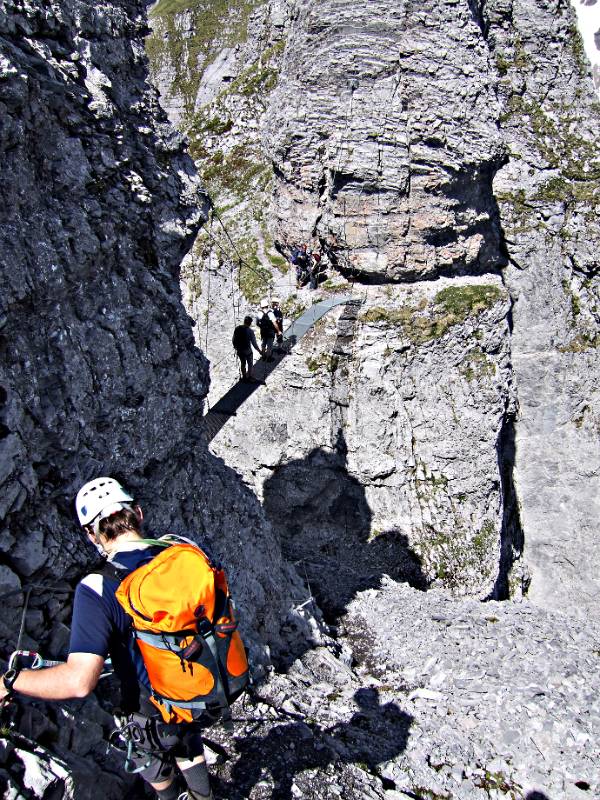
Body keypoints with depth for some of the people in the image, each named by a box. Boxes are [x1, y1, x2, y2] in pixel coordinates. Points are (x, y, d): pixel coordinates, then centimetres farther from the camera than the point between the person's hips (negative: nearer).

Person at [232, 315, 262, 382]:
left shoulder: (237, 329, -6)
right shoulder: (250, 331, -19)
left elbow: (233, 340, 2)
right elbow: (254, 342, -16)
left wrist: (236, 347, 18)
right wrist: (258, 350, -5)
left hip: (239, 351, 4)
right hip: (247, 351, -4)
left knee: (242, 363, 21)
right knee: (249, 364, 15)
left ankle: (244, 377, 31)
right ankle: (249, 377, 22)